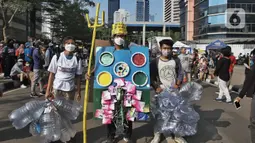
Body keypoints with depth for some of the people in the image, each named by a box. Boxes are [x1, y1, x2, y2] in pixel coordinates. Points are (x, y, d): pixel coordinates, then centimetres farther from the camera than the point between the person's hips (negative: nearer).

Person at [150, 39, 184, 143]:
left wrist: (177, 84, -10)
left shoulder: (176, 60, 4)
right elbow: (151, 77, -4)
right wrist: (156, 87, -18)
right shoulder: (155, 62, -3)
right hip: (161, 91, -2)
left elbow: (180, 74, 6)